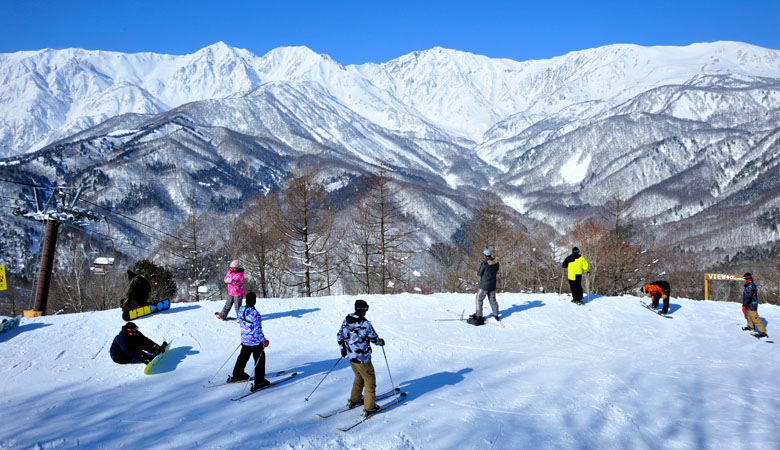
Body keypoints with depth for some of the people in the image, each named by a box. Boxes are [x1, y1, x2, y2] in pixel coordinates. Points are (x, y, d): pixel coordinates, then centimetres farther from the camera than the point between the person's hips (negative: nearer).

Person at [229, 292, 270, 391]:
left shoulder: (241, 310, -6)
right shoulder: (255, 314, -29)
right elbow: (257, 331, -25)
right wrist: (264, 341, -13)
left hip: (244, 340, 7)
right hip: (255, 342, -7)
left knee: (243, 357, 27)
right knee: (260, 361, 7)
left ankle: (237, 375, 41)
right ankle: (259, 382, 11)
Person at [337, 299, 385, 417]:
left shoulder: (346, 320, -3)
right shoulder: (365, 324, -23)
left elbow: (340, 336, 8)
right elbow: (374, 339, -11)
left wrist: (343, 349, 22)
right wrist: (381, 342, 11)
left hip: (350, 356, 7)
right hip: (362, 358, -7)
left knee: (359, 378, 28)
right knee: (370, 381, 8)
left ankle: (353, 401, 38)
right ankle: (369, 408, 12)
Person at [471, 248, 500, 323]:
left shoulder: (485, 262, -17)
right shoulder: (496, 262, 0)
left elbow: (479, 274, -10)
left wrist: (477, 273, 11)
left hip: (484, 285, -6)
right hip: (493, 285, 6)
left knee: (479, 299, 7)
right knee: (492, 299, 16)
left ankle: (479, 315, 9)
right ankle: (496, 315, 19)